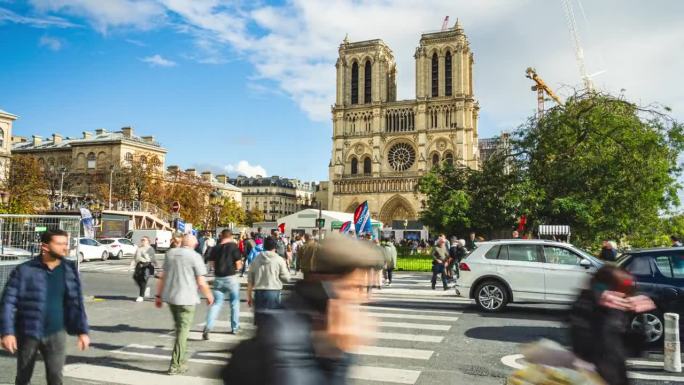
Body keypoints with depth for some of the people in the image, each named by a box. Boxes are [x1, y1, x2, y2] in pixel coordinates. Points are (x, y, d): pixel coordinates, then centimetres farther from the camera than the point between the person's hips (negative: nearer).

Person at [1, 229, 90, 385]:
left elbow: (76, 302, 4)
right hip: (28, 334, -1)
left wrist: (82, 331, 0)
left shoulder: (69, 270, 0)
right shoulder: (24, 270, -9)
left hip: (56, 333, 1)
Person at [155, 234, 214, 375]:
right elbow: (201, 283, -10)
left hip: (170, 296, 6)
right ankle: (175, 366, 4)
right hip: (186, 298, -6)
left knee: (178, 328, 22)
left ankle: (181, 359, 31)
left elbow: (162, 277, 11)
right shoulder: (195, 257, -10)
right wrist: (209, 296, 5)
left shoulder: (170, 253, 7)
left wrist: (159, 296, 19)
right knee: (183, 332, 2)